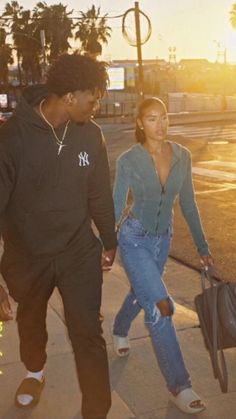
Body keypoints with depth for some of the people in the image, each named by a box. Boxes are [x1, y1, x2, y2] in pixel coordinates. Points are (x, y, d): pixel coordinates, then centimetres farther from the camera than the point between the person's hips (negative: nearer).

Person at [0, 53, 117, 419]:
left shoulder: (90, 133, -9)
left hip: (79, 253, 1)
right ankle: (35, 372, 56)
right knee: (30, 322, 24)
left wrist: (109, 243, 13)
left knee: (88, 333, -2)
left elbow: (100, 194, 3)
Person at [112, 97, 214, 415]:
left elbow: (188, 204, 2)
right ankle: (179, 386, 0)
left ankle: (120, 331, 57)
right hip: (134, 240, -5)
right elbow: (116, 207, -12)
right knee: (159, 306, -12)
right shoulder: (128, 160, -17)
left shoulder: (182, 156, -7)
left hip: (162, 240, 5)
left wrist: (202, 247, 5)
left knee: (141, 294, 24)